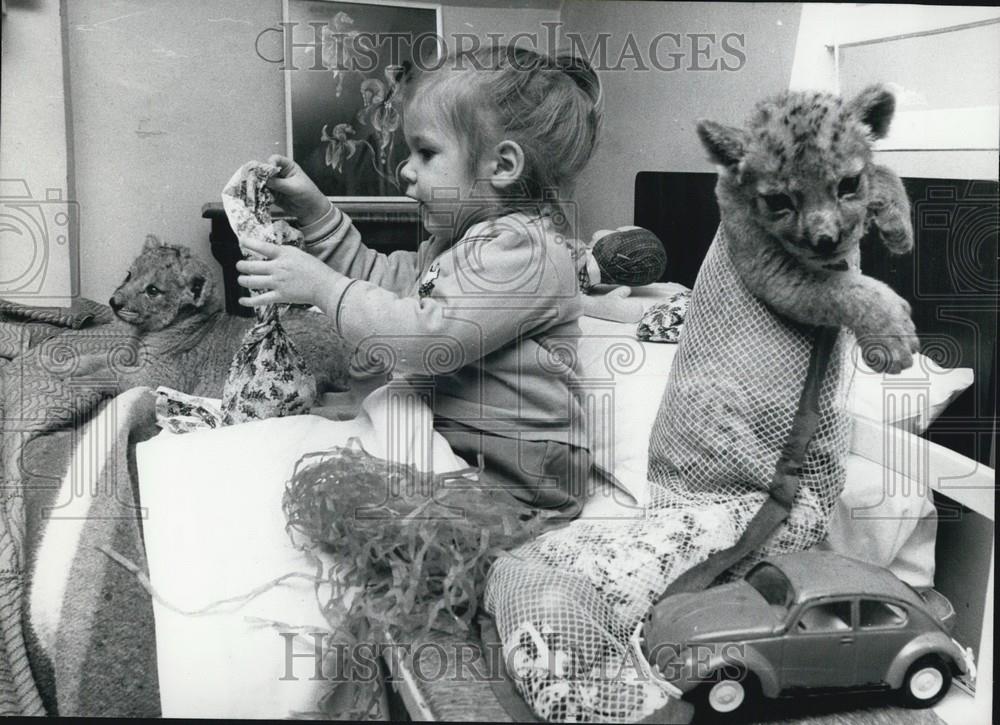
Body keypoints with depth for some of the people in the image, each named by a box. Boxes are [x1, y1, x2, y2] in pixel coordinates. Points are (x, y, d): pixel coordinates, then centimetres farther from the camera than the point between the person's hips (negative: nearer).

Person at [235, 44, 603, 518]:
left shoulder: (524, 249, -18)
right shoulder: (456, 242, 17)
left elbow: (430, 338, -27)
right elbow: (379, 278, 26)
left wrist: (323, 285, -16)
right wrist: (313, 209, 16)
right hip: (443, 445, 10)